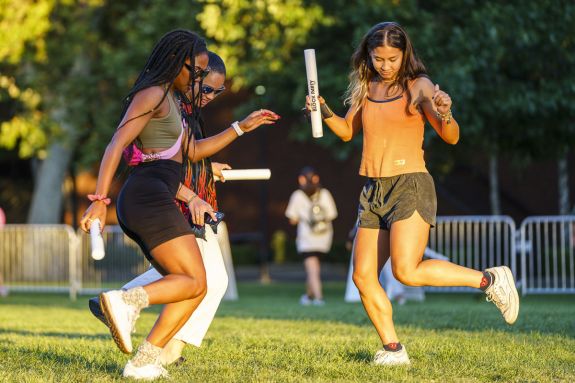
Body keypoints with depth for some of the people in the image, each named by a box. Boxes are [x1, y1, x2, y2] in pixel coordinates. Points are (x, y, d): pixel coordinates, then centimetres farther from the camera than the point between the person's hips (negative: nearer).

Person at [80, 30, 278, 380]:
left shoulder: (169, 100, 26)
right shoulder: (152, 95, -4)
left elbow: (192, 151, 34)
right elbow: (116, 147, -14)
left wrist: (242, 127, 31)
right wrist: (100, 201, -22)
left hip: (148, 204, 10)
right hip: (150, 197, -10)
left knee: (193, 288, 5)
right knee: (195, 282, -15)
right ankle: (125, 301, -29)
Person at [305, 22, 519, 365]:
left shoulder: (419, 86, -5)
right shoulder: (366, 89, 11)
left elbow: (451, 137, -11)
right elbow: (348, 131, 22)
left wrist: (445, 115, -33)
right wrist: (325, 112, 4)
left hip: (410, 185, -6)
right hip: (374, 192, 6)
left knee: (407, 271, -21)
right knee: (363, 277, 0)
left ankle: (490, 280, -6)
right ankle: (393, 349, 12)